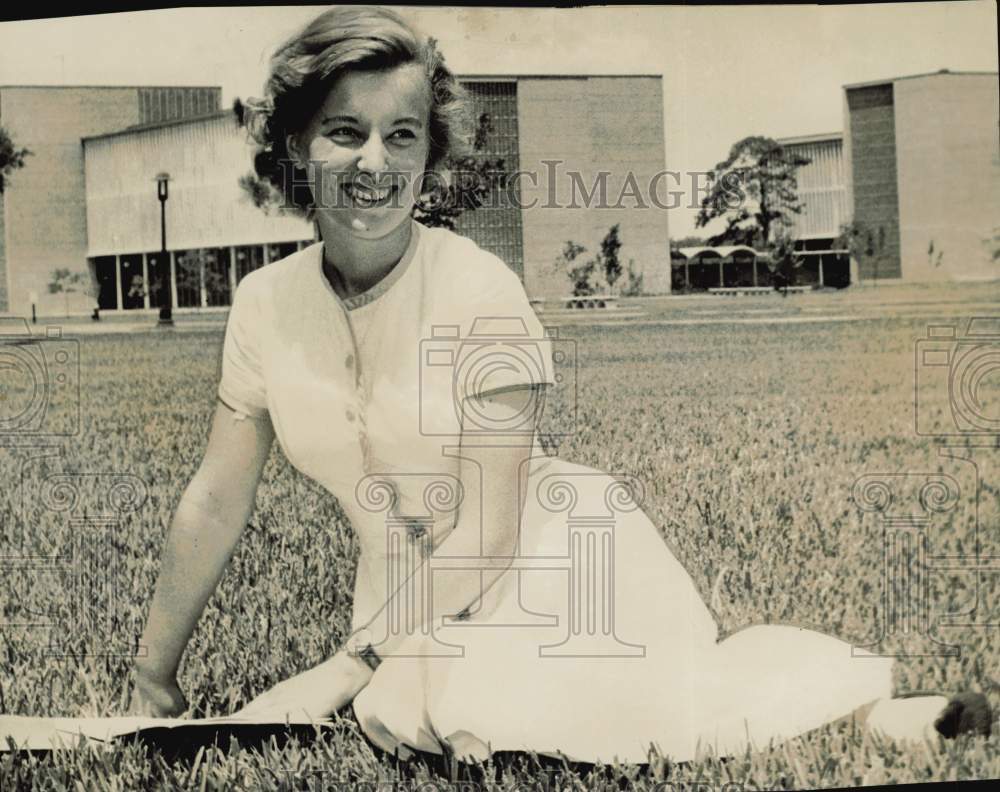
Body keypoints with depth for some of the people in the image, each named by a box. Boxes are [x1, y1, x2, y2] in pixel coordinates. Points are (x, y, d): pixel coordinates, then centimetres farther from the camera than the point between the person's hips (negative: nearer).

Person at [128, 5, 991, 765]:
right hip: (410, 598, 4)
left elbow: (487, 534, -16)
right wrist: (153, 683, 9)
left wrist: (351, 666, -16)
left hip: (551, 558, -4)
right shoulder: (265, 303, -3)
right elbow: (216, 503, 6)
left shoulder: (480, 289, -17)